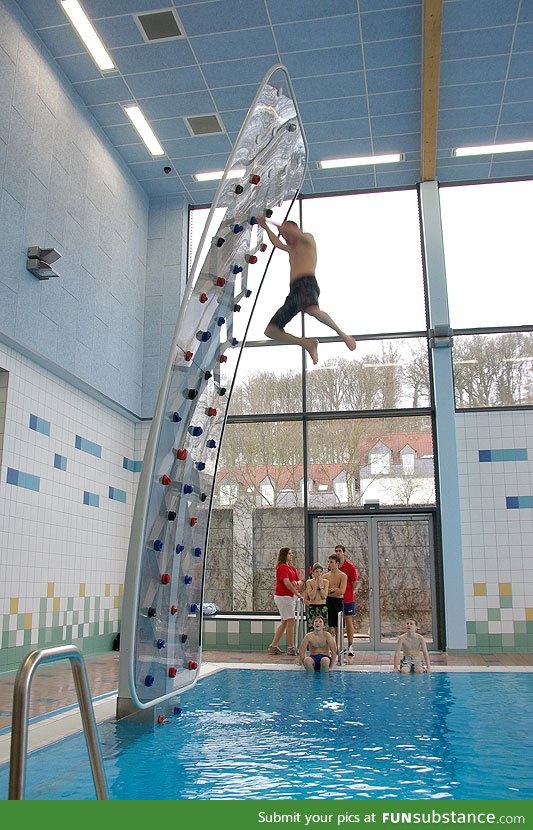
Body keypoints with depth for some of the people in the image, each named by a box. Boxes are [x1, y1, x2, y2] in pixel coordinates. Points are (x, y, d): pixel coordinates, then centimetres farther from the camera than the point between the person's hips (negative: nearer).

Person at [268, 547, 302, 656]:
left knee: (284, 622, 13)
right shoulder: (282, 567, -13)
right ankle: (291, 647, -1)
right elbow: (286, 582, -22)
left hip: (290, 596, 10)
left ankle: (273, 646, 19)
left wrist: (297, 583, -9)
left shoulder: (292, 567, 16)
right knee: (291, 621, -8)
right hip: (283, 596, -10)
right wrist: (297, 592, -16)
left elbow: (298, 581, 15)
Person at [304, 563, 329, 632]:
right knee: (311, 628, -5)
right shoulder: (309, 582, 0)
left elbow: (324, 596, -7)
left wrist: (320, 585, -10)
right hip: (312, 608, -1)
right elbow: (311, 597, -9)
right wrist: (315, 585, -11)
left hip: (323, 607, 1)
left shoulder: (325, 582, 3)